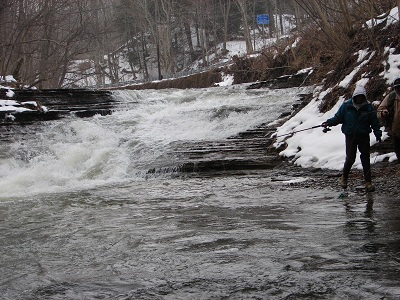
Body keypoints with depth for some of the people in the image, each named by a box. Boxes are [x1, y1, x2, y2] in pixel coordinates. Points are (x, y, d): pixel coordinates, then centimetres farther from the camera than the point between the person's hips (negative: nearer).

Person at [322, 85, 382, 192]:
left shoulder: (368, 107, -2)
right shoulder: (346, 106, -4)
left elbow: (374, 122, 3)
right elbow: (338, 118, 4)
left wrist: (378, 134, -4)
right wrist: (329, 122, -10)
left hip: (364, 137, 1)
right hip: (350, 136, -1)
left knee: (365, 159, 3)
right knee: (350, 158, -5)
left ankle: (368, 182, 9)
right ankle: (344, 177, 20)